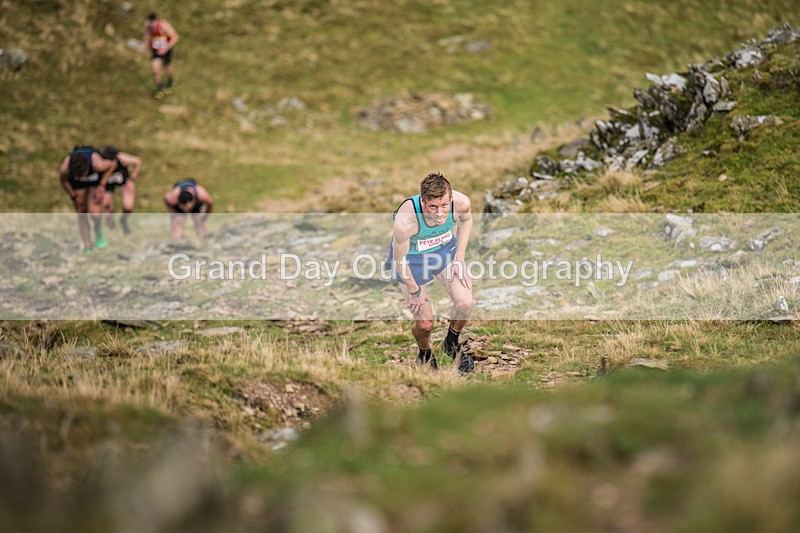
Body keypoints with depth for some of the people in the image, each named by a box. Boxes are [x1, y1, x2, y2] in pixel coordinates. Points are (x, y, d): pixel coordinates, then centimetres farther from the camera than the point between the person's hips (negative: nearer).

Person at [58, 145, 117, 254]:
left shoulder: (98, 164, -45)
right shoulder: (64, 168, -39)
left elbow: (111, 165, -20)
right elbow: (63, 180, -13)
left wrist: (101, 186, -19)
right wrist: (74, 196, -3)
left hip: (96, 178, -1)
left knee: (94, 213, -11)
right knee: (81, 215, -2)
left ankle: (99, 234, 21)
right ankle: (87, 247, 13)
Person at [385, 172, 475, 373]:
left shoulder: (461, 202, -30)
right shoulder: (405, 221, -42)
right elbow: (399, 259, -24)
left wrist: (459, 258, -4)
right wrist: (414, 291, -11)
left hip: (445, 249, 3)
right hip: (411, 258, -3)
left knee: (465, 303, -11)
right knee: (425, 324, -1)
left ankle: (452, 343, 22)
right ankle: (424, 355, 36)